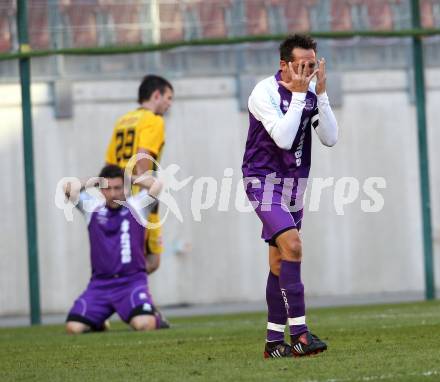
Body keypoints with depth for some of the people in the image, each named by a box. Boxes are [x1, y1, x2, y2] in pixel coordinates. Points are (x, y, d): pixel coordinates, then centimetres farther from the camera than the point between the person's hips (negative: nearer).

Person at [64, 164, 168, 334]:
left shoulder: (137, 206, 4)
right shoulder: (91, 207, 9)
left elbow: (156, 185, -9)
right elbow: (67, 188, 1)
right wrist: (95, 181, 10)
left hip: (132, 281, -3)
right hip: (100, 283, 3)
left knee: (143, 324, -29)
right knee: (73, 327, -15)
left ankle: (155, 317, 9)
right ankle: (97, 322, 21)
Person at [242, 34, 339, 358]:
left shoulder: (311, 95, 4)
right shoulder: (265, 93, -15)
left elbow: (330, 138, -4)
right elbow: (283, 138, -25)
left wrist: (321, 93, -12)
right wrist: (298, 95, -22)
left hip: (294, 184, 7)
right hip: (264, 181, -7)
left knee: (280, 263, 9)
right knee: (292, 246, -23)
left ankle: (274, 341, 13)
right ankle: (299, 333, -25)